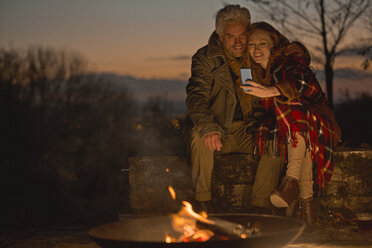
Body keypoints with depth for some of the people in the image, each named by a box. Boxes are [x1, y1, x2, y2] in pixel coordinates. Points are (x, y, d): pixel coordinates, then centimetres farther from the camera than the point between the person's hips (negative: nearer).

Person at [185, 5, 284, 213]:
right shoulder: (206, 58, -4)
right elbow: (196, 97, -18)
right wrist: (208, 128, -38)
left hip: (247, 133, 3)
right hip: (217, 133, -2)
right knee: (199, 136, -34)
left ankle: (260, 206, -19)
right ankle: (203, 202, -21)